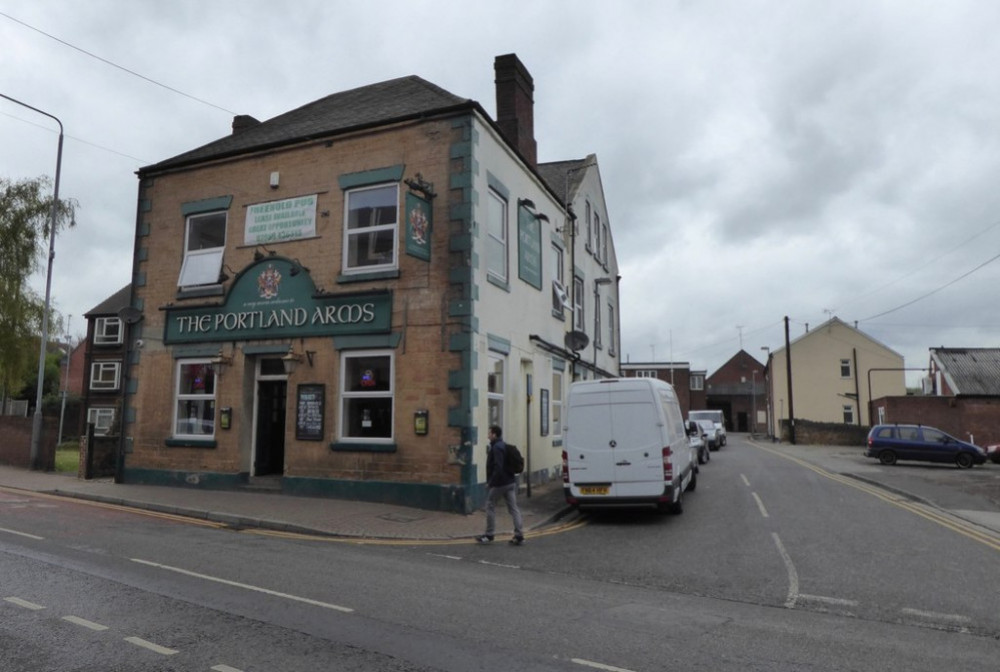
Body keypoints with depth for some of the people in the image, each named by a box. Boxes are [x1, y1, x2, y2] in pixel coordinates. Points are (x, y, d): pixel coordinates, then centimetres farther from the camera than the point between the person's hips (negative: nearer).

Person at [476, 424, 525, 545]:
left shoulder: (496, 448, -16)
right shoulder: (504, 446, 14)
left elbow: (498, 467, -24)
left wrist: (491, 482, -19)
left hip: (500, 483, -9)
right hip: (511, 482, 9)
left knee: (490, 506, 6)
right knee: (513, 508, 6)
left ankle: (488, 535, 13)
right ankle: (519, 535, 3)